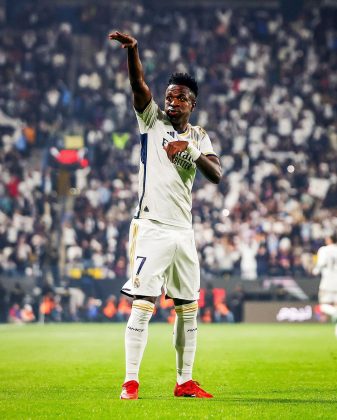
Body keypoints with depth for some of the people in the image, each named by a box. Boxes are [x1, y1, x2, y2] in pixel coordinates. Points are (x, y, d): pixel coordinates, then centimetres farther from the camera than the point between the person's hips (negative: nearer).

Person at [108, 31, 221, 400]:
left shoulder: (198, 137, 12)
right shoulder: (152, 120, 3)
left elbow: (216, 175, -2)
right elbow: (138, 85, -15)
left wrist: (193, 151, -17)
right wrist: (132, 50, -31)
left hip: (183, 231, 5)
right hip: (151, 227, -5)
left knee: (188, 309, 10)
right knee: (142, 305, -11)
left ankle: (184, 381, 19)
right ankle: (130, 381, -7)